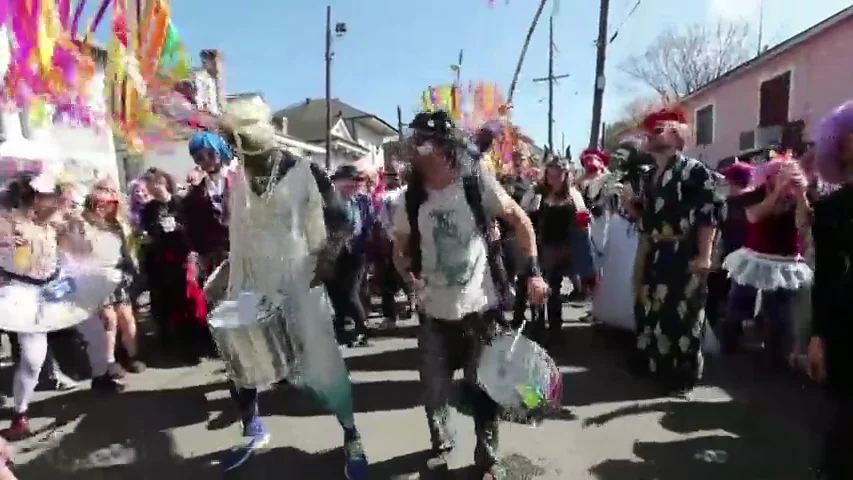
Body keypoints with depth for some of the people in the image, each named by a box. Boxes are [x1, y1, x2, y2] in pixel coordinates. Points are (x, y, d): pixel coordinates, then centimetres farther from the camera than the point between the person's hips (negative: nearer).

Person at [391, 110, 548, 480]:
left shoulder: (478, 183, -11)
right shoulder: (410, 200, -2)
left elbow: (521, 221, -2)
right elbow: (401, 250, 11)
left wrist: (533, 271, -8)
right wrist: (412, 279, -7)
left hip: (480, 310, -2)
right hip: (434, 314, 3)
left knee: (483, 388, 11)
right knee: (434, 390, 13)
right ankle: (441, 445, 43)